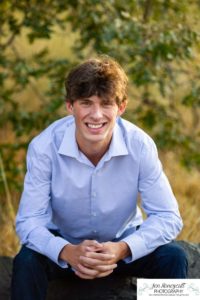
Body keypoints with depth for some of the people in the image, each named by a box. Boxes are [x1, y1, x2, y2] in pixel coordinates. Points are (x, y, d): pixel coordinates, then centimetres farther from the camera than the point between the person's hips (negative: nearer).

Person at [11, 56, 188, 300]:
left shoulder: (140, 146, -22)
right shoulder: (44, 147, -24)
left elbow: (168, 218, -20)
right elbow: (28, 221, -23)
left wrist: (122, 249, -38)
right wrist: (68, 252, -43)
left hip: (123, 244, 1)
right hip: (64, 244, -1)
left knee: (173, 257, -24)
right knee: (26, 261, -31)